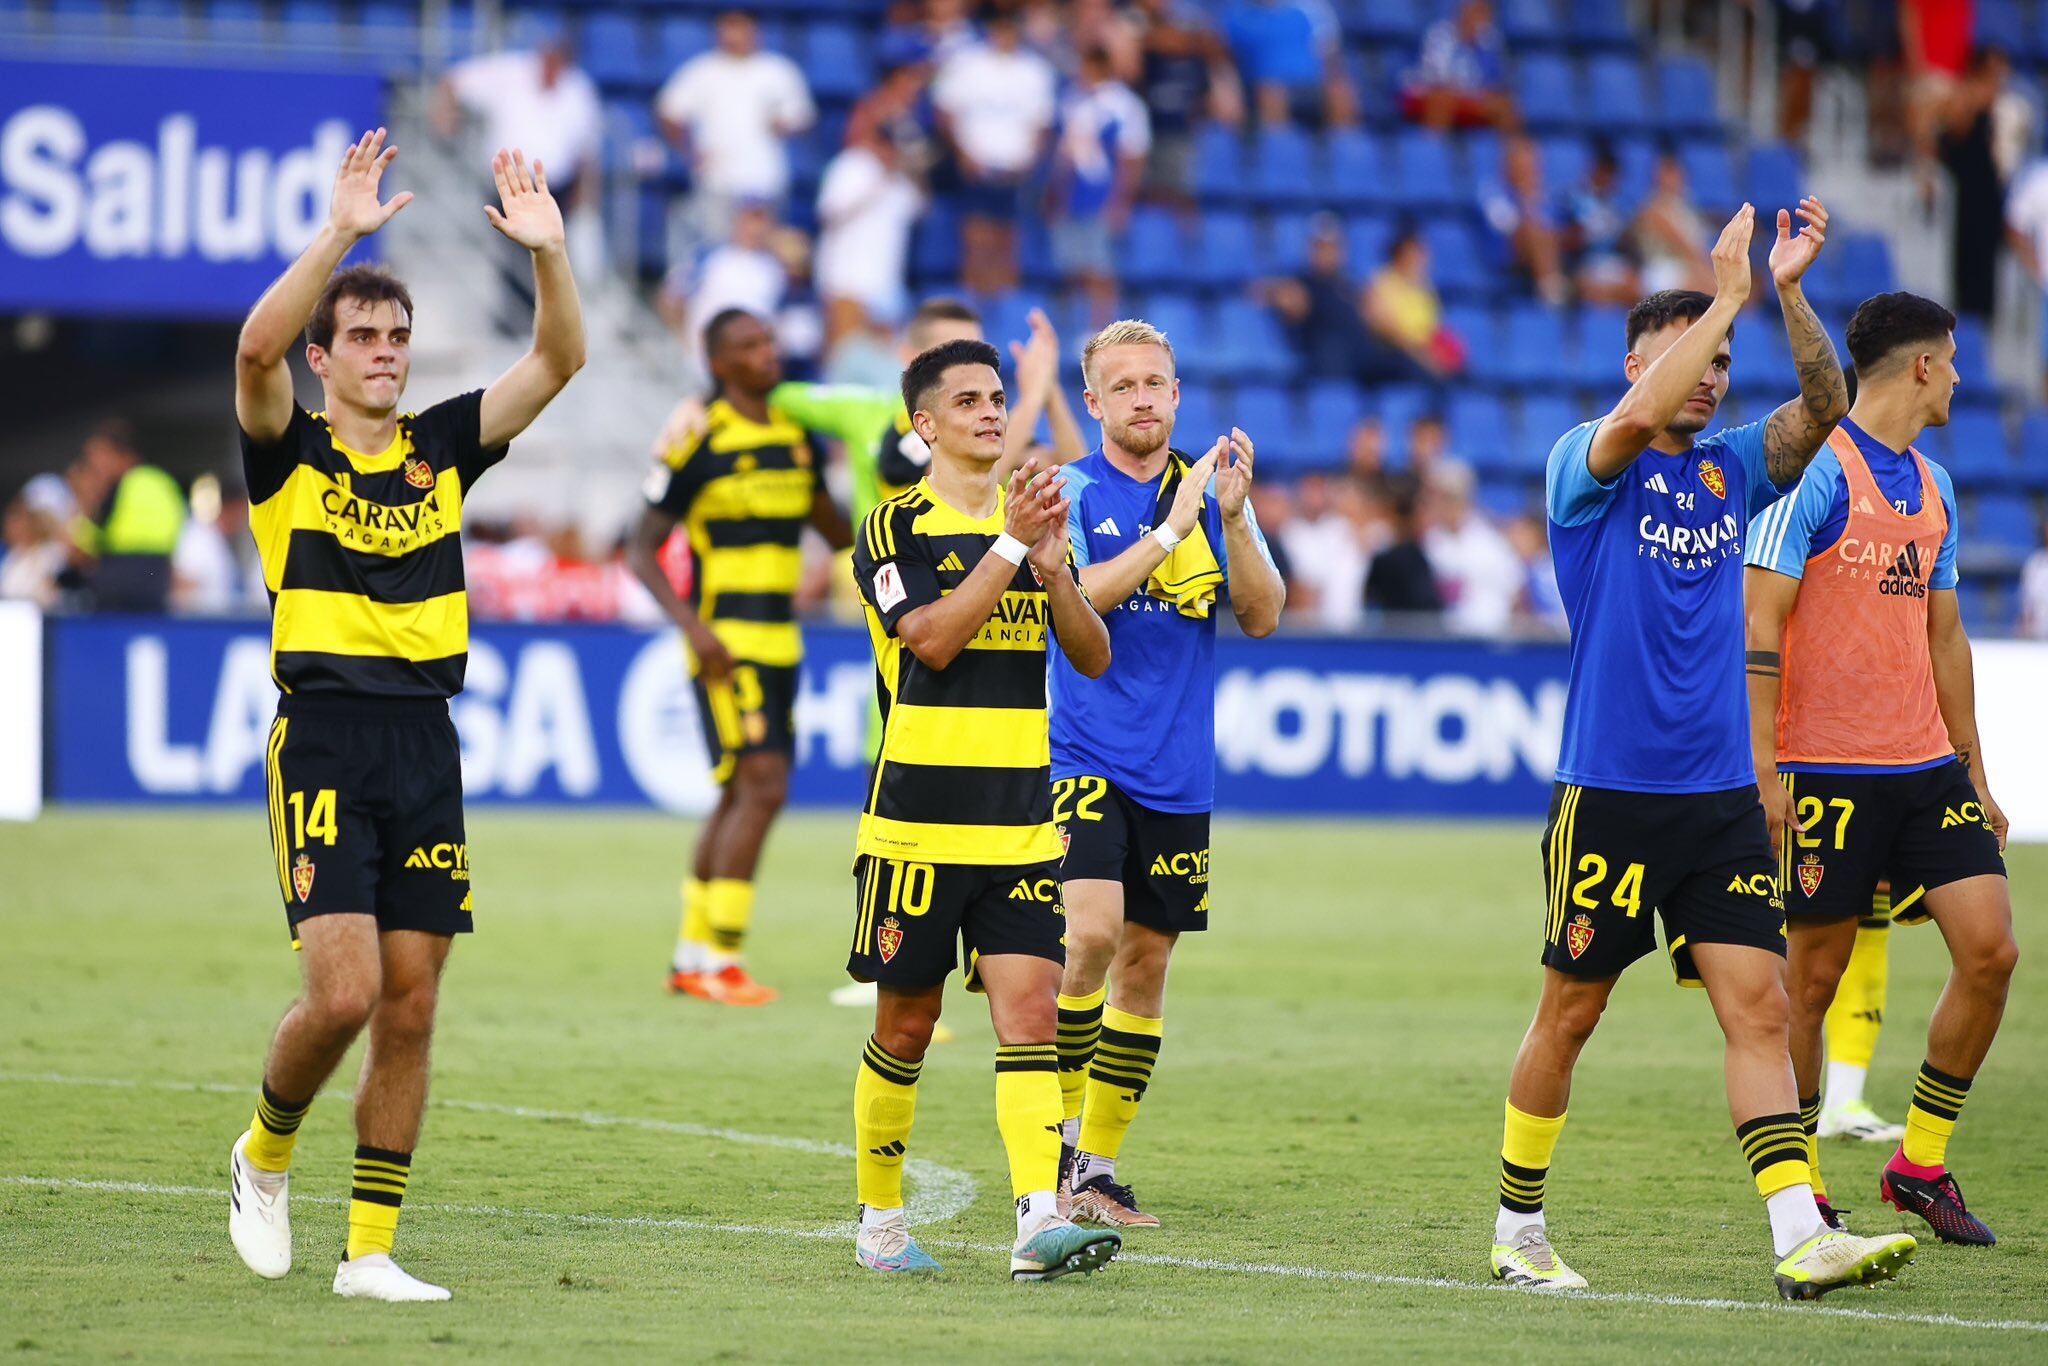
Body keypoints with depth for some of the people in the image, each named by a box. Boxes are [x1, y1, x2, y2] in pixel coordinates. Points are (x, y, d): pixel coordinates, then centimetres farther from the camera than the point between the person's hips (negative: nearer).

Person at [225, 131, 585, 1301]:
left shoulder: (443, 447, 12)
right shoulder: (290, 451, 1)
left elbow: (560, 361, 3)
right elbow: (257, 348, -20)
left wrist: (550, 253, -13)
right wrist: (342, 234, -28)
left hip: (428, 746, 4)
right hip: (326, 742, -4)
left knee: (411, 1010, 2)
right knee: (345, 992, -15)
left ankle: (371, 1248, 9)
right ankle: (267, 1155, 14)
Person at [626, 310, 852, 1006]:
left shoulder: (796, 438, 11)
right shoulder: (699, 440, -9)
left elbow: (837, 531, 23)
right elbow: (642, 550, -8)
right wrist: (692, 626, -20)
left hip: (780, 641, 7)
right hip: (725, 642, -7)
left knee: (739, 797, 10)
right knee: (762, 786, -16)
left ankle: (691, 958, 19)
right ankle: (719, 959, -12)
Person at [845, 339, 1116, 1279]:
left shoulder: (1031, 520, 13)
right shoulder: (894, 530, -3)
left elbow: (1094, 658, 7)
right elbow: (931, 637, -18)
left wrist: (1054, 564, -9)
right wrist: (1010, 545, -20)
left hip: (1021, 830, 4)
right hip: (916, 826, -4)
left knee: (1030, 1011, -10)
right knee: (906, 1026, 5)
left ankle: (1040, 1221, -20)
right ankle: (879, 1220, 21)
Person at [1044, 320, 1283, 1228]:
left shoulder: (1213, 491, 8)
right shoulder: (1071, 492, -2)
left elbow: (1263, 617, 0)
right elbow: (1070, 600, -17)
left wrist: (1232, 517, -14)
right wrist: (1169, 531, -23)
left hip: (1177, 773, 4)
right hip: (1082, 757, -4)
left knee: (1145, 959, 6)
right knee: (1092, 933, -21)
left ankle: (1098, 1165, 15)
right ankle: (1058, 1131, -4)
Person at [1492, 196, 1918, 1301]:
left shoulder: (1733, 467, 11)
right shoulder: (1587, 464, -3)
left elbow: (1823, 407, -4)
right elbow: (1638, 416, -25)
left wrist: (1789, 290, -17)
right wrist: (1727, 294, -22)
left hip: (1722, 796, 4)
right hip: (1608, 793, -4)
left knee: (1759, 1009, -6)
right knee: (1569, 1014, 4)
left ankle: (1800, 1240, -13)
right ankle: (1517, 1229, 19)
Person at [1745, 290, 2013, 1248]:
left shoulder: (1931, 487, 16)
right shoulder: (1816, 469, -9)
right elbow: (1760, 623, -12)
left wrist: (1974, 772, 22)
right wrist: (1765, 770, -17)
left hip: (1927, 768, 7)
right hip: (1825, 771, -7)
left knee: (1990, 951, -4)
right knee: (1812, 978, 0)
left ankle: (1921, 1164, 9)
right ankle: (1800, 1189, 12)